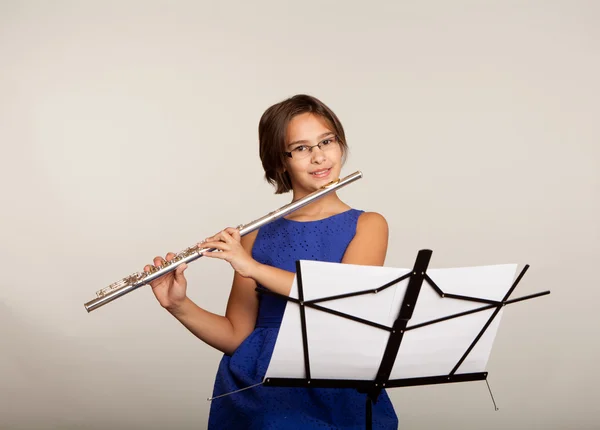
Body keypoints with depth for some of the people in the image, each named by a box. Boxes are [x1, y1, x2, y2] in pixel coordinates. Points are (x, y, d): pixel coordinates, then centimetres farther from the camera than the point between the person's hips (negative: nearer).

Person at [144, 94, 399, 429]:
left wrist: (253, 267, -17)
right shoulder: (257, 237, 9)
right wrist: (179, 306, -8)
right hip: (258, 384, 1)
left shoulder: (367, 225, 4)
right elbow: (236, 336, 8)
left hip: (336, 387, 0)